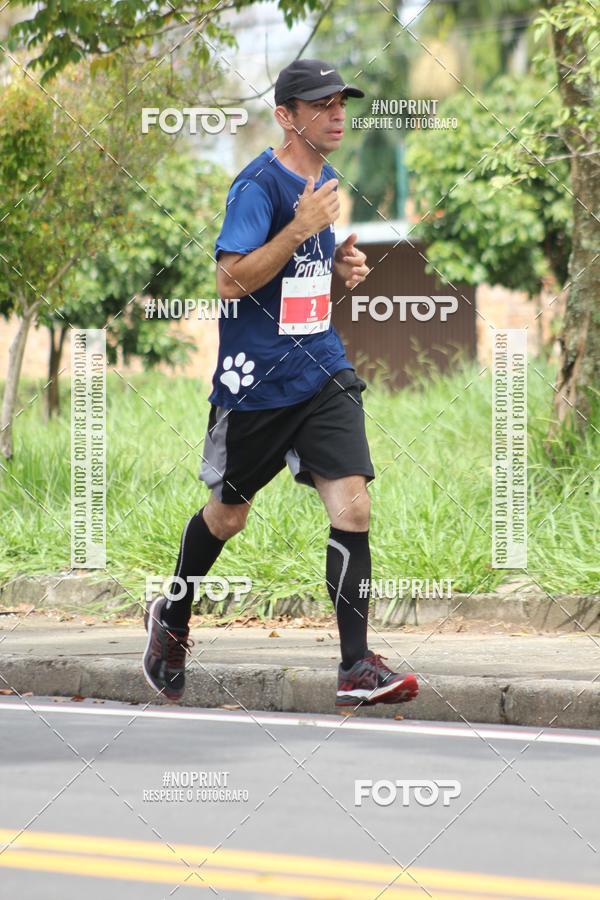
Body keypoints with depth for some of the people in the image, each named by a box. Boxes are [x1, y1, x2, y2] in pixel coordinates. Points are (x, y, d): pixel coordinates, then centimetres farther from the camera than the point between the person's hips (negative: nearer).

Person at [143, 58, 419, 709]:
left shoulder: (325, 181, 10)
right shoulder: (259, 184, -14)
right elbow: (231, 281, -22)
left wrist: (342, 266, 6)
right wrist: (302, 227, -28)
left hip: (322, 370, 5)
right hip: (254, 380, -5)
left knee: (352, 508, -11)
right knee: (227, 515, 12)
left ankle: (357, 667, -11)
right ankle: (171, 618, 39)